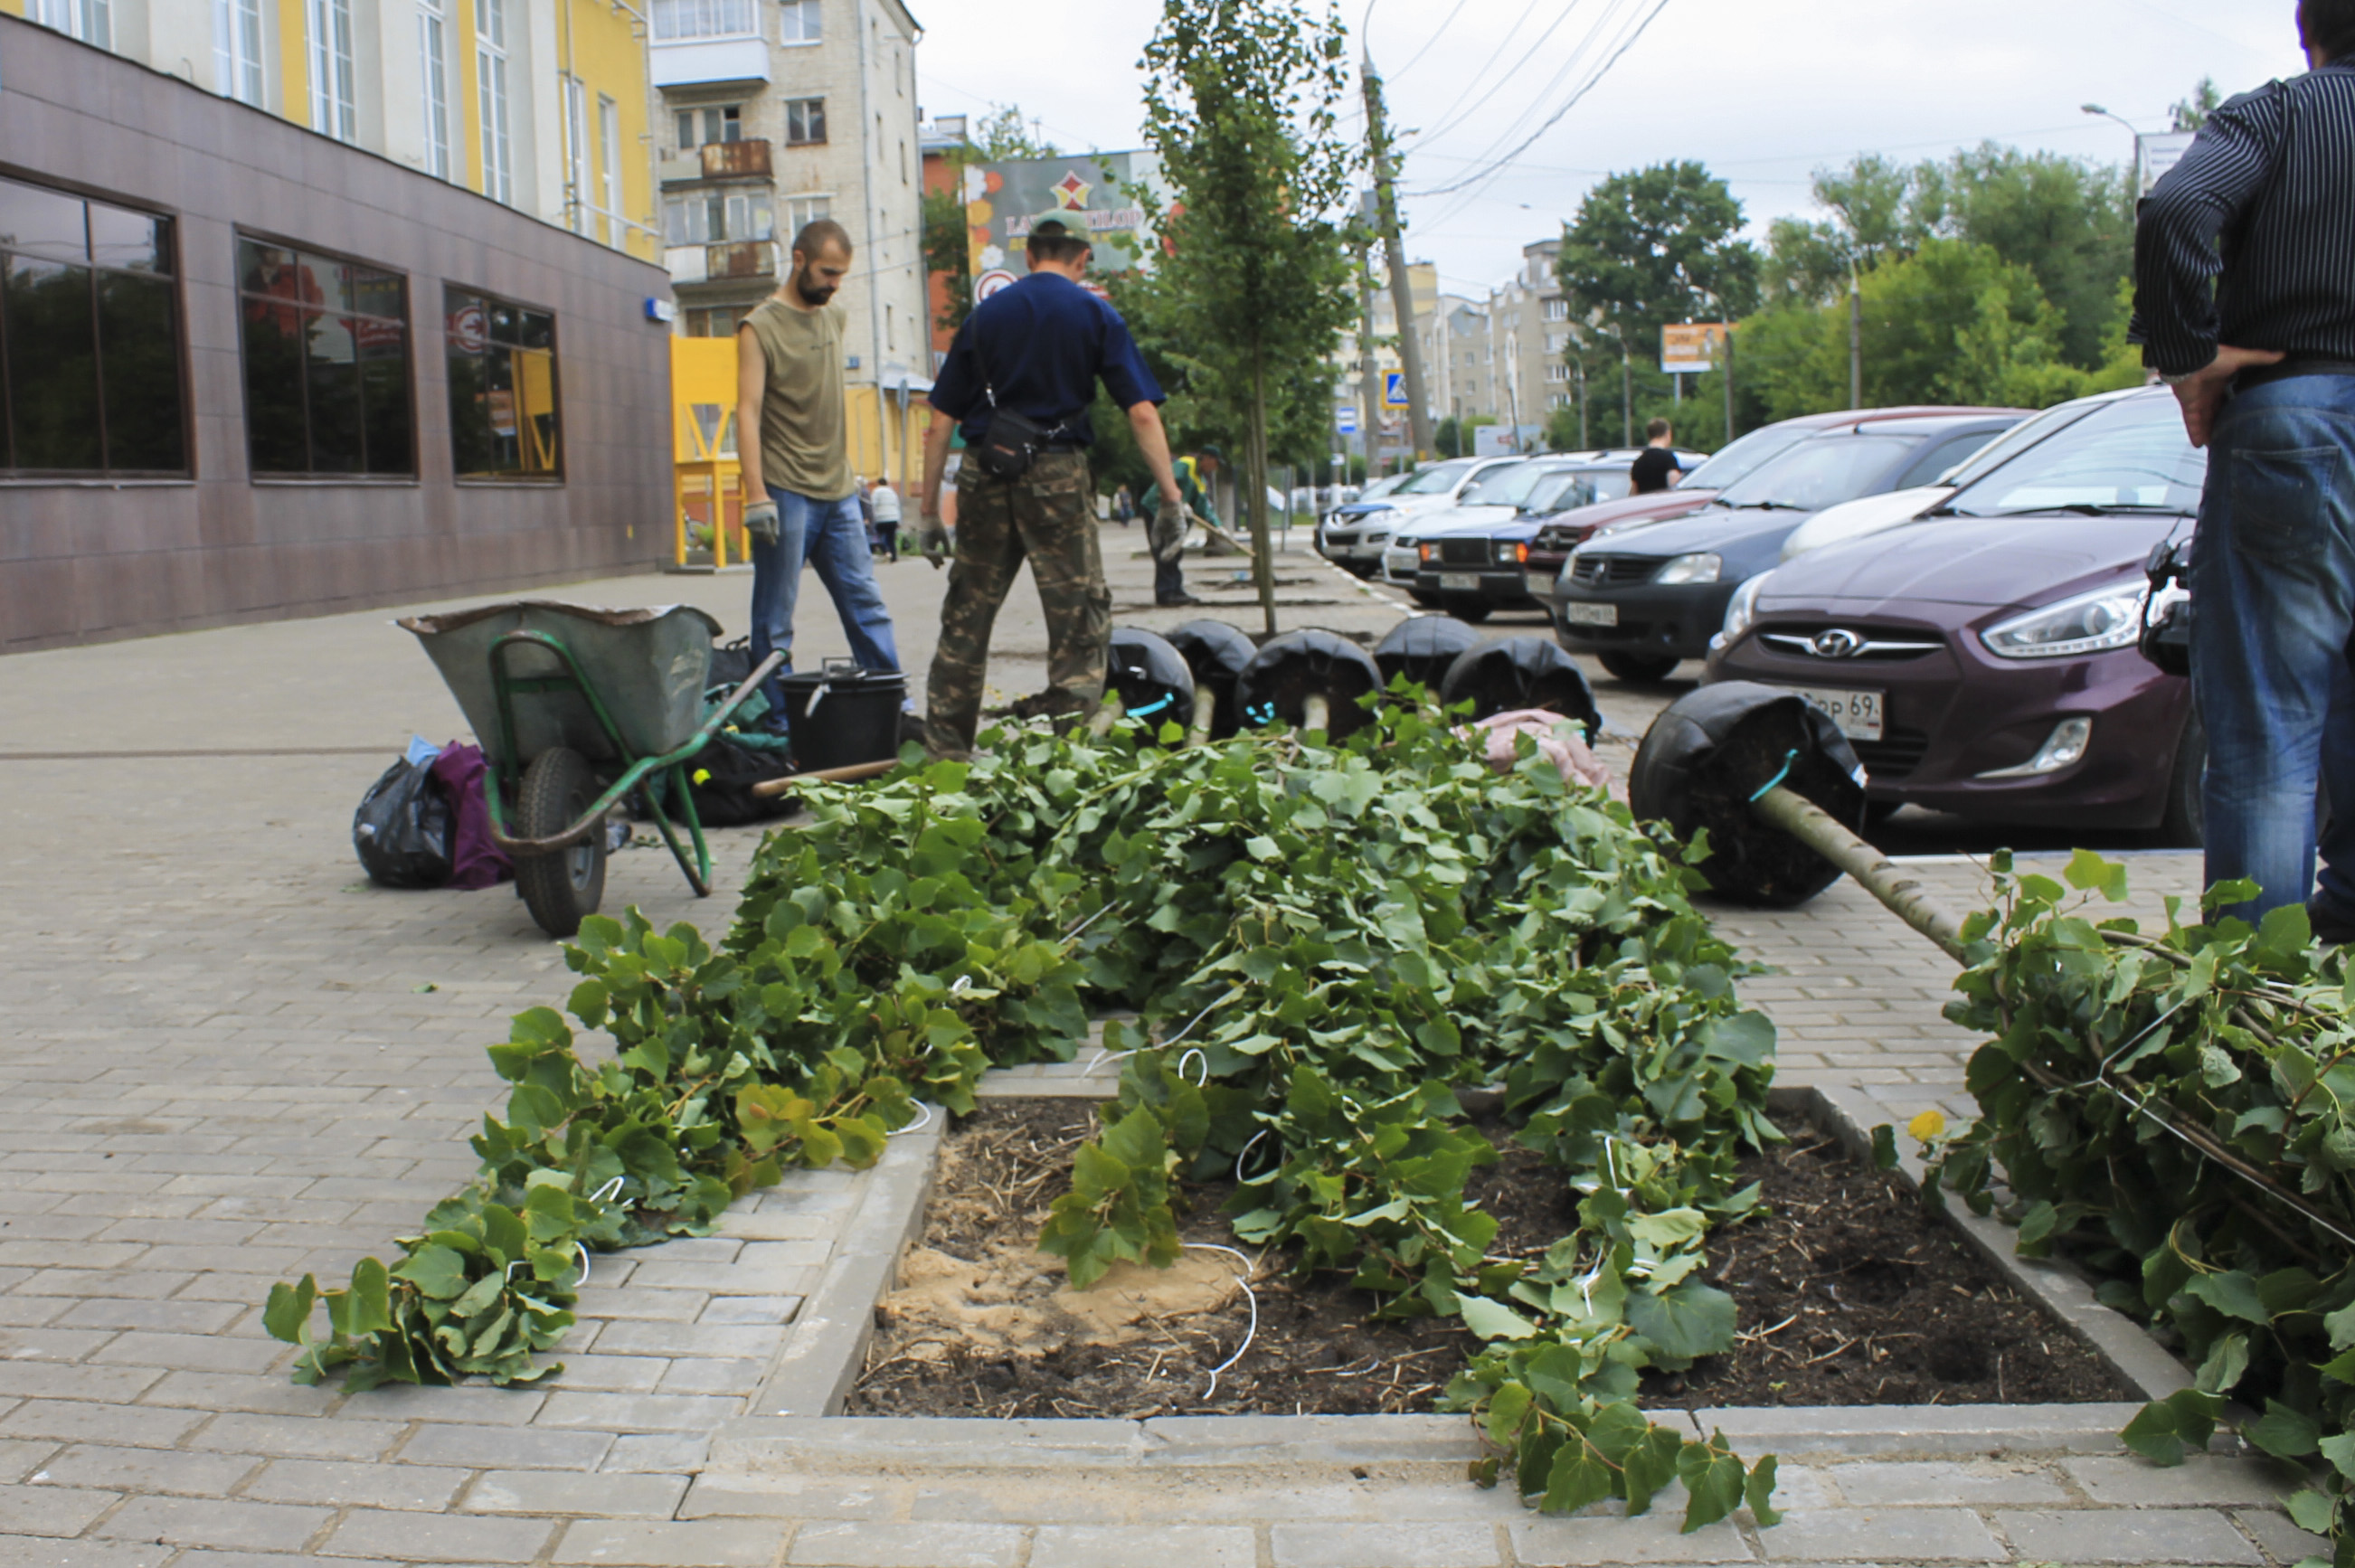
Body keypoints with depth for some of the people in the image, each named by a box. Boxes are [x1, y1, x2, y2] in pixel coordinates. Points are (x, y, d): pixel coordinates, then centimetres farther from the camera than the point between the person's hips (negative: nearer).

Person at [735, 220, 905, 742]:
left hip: (838, 492, 6)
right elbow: (748, 412, -12)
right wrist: (755, 495, -20)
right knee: (775, 620, 0)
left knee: (867, 605, 7)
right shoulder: (760, 327, -5)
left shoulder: (834, 317, 15)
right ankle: (778, 722, 5)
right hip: (786, 493, -6)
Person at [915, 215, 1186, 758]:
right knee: (1082, 616, 4)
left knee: (965, 617, 11)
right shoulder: (1095, 314, 5)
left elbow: (940, 422, 9)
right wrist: (1171, 495, -3)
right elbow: (1142, 412, -5)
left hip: (983, 471, 4)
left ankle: (944, 751, 17)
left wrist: (929, 511, 13)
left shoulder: (984, 314, 12)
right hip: (1057, 472, -3)